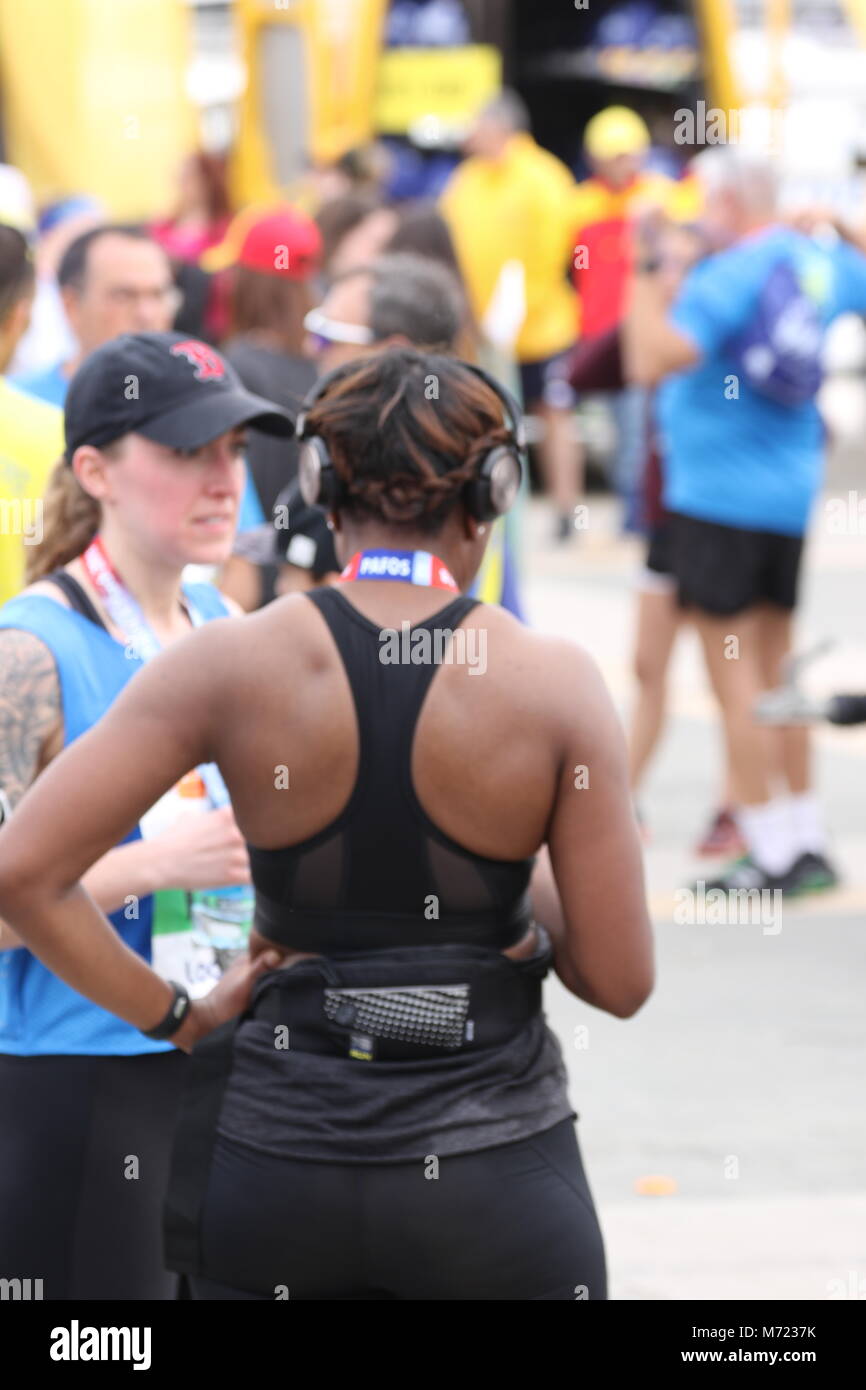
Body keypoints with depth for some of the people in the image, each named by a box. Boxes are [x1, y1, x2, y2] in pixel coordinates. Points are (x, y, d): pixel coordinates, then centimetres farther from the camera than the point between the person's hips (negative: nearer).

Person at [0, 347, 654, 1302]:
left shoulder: (233, 666, -7)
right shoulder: (554, 684, -8)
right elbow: (619, 981, -6)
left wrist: (175, 1018, 0)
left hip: (279, 1159, 2)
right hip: (490, 1167, -1)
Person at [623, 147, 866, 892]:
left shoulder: (728, 276, -17)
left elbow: (653, 360, -26)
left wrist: (645, 270, -18)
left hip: (719, 495, -8)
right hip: (792, 493, 8)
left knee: (733, 672, -2)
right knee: (775, 667, 16)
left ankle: (773, 853, -3)